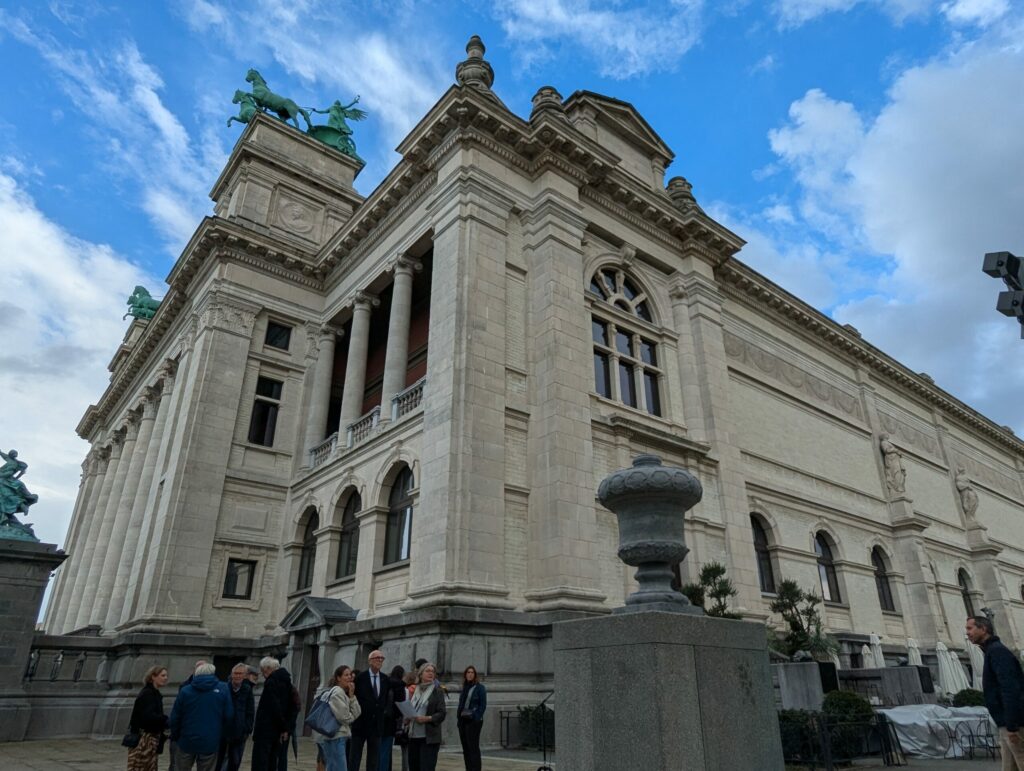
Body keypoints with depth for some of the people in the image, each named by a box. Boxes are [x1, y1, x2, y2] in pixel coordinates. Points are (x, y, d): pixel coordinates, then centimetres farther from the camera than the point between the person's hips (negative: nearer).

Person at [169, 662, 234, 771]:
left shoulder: (185, 691, -2)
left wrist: (174, 736, 13)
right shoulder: (222, 691, -1)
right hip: (210, 743, 0)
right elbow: (229, 716, -2)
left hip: (187, 741, 0)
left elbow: (175, 717, -2)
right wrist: (221, 734, 12)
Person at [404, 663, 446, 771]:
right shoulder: (415, 690, 11)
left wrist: (427, 718, -18)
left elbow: (442, 713, -6)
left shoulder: (437, 692, -1)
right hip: (413, 735, 5)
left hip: (429, 738, -5)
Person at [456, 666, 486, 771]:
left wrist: (476, 718, -15)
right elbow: (461, 704, 18)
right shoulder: (465, 687, 14)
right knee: (465, 748, 9)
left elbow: (483, 705, -7)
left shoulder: (480, 687, -3)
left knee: (473, 747, -6)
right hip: (462, 720, 6)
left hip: (473, 721, -6)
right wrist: (458, 715, 6)